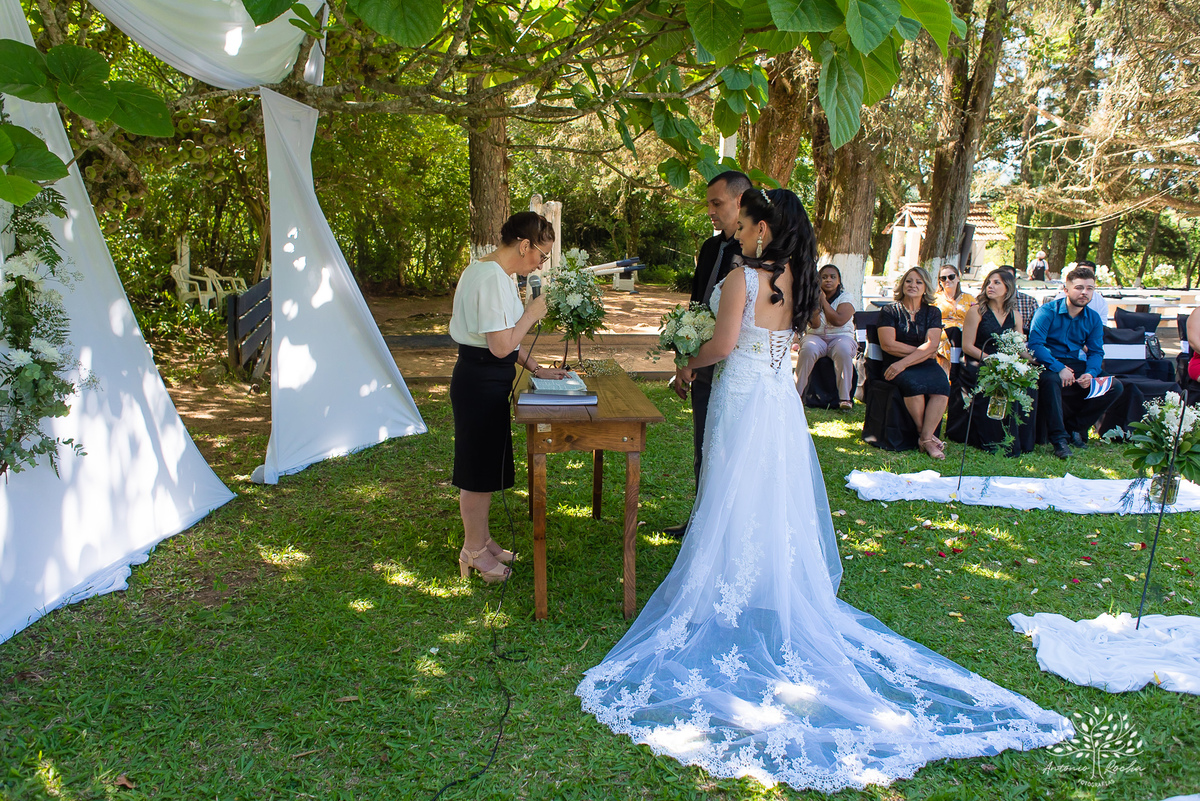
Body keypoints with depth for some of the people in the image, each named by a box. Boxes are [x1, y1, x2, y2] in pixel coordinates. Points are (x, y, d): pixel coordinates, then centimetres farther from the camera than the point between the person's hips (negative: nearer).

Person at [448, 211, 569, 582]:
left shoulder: (496, 273, 11)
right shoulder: (493, 279, -22)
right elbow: (501, 345, -26)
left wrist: (535, 368, 12)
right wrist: (532, 313, -13)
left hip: (484, 380, 10)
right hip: (481, 382, -10)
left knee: (485, 468, 20)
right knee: (479, 470, 4)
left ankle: (480, 540, 35)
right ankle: (473, 551, 20)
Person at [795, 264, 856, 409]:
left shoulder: (846, 297, 1)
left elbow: (838, 321, -17)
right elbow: (814, 325, -9)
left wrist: (823, 300, -10)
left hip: (841, 336, -1)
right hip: (816, 337, 1)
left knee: (843, 350, -36)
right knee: (808, 349, -33)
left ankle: (845, 398, -28)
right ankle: (796, 393, -24)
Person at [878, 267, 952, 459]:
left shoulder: (933, 312, 11)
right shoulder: (890, 311, 5)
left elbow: (932, 345, -3)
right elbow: (888, 344, -7)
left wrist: (904, 362, -17)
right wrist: (921, 351, -5)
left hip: (925, 364, 2)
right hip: (896, 365, -2)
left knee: (942, 385, -30)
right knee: (914, 384, -34)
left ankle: (926, 438, -26)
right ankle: (924, 434, -16)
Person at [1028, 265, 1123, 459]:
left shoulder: (1093, 319, 9)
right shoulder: (1048, 312, -7)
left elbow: (1096, 352, 7)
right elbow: (1034, 344, -18)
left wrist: (1090, 373, -16)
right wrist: (1059, 368, -30)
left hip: (1076, 366, 6)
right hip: (1049, 365, -5)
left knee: (1115, 386, -12)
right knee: (1050, 379, -40)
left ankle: (1075, 427, -2)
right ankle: (1058, 437, -31)